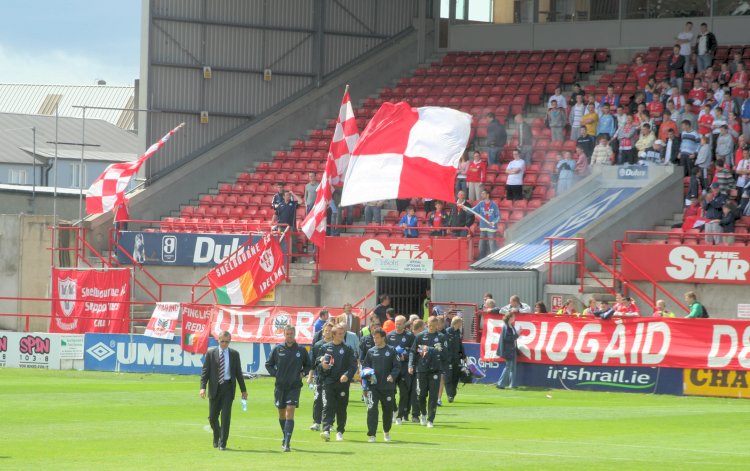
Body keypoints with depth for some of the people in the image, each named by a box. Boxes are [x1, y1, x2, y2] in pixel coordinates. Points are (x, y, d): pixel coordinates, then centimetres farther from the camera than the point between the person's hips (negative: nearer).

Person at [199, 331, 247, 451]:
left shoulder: (234, 354, 6)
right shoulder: (211, 354, 3)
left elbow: (238, 372, 10)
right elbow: (205, 371, 1)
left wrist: (243, 390, 10)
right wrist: (203, 387, -11)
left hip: (228, 387, -1)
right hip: (215, 388, 1)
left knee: (226, 416, -6)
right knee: (212, 416, 4)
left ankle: (223, 443, -1)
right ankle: (217, 437, 30)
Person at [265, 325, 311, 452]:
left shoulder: (301, 350, 1)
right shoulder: (278, 349, 1)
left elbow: (308, 365, 16)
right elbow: (268, 364, 12)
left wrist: (302, 373, -2)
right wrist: (275, 374, -2)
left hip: (294, 386, -2)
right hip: (280, 385, 2)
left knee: (290, 412, -14)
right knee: (282, 413, 12)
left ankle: (287, 443, -17)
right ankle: (286, 437, 33)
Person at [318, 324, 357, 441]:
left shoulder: (347, 349, 6)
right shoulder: (325, 348, 10)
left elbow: (353, 365, 1)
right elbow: (317, 361, 16)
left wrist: (347, 375, -16)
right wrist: (322, 365, -8)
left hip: (343, 383, 0)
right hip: (328, 382, 0)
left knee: (341, 408, 7)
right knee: (327, 406, -14)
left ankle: (340, 432, 19)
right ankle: (326, 431, -24)